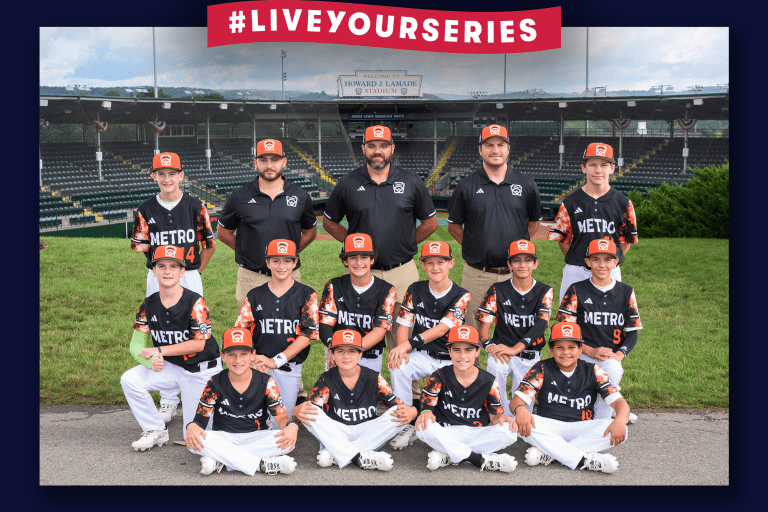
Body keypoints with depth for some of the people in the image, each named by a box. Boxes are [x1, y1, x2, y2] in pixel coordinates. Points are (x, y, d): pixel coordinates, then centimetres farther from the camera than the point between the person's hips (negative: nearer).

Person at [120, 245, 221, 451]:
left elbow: (198, 344, -21)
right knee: (130, 380, -20)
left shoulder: (195, 302, -19)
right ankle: (157, 431, -2)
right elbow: (137, 344, -5)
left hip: (202, 371, -5)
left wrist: (159, 351, -22)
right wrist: (151, 361, -28)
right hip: (170, 367, 5)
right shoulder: (149, 305, -4)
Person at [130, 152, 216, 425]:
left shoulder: (195, 206, 0)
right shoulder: (145, 210, 3)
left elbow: (209, 244, 6)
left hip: (190, 277, -1)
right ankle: (168, 400, 16)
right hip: (157, 279, 2)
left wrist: (196, 271, 3)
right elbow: (140, 246, 4)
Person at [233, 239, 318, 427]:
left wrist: (276, 361, -13)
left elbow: (307, 334, -5)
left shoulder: (307, 295, 3)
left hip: (289, 368, -1)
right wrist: (253, 360, -14)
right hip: (259, 365, 1)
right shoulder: (255, 296, 9)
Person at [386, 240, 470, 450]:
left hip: (451, 359, -2)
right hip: (423, 356, 2)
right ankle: (409, 426, -18)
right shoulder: (415, 291, 4)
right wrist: (402, 352, -21)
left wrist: (408, 344, -33)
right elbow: (404, 324, 1)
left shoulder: (461, 296, -7)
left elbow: (441, 329, -20)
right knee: (398, 368, -29)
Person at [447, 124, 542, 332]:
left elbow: (535, 221, 16)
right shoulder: (466, 186, 1)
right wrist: (473, 246, -1)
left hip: (515, 274, 1)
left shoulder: (526, 185, 4)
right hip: (477, 274, -1)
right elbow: (453, 226, 10)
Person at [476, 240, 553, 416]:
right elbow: (484, 323, -1)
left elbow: (541, 324, -11)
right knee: (495, 367, -33)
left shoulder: (544, 292, 2)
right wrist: (488, 344, -23)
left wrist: (515, 349, -25)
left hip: (530, 355, 1)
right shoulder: (498, 290, 2)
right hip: (502, 349, 0)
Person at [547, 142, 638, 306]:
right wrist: (576, 261, 3)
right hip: (575, 273, 0)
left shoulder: (623, 203, 3)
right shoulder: (571, 203, 1)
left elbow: (627, 240, 9)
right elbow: (562, 238, 6)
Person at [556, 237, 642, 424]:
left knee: (612, 365, -31)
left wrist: (619, 354, -11)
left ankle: (600, 422, -15)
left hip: (614, 358, 3)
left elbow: (632, 333, 9)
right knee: (611, 368, -33)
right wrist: (591, 351, -17)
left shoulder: (626, 292, 11)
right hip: (583, 356, -3)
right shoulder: (577, 291, 3)